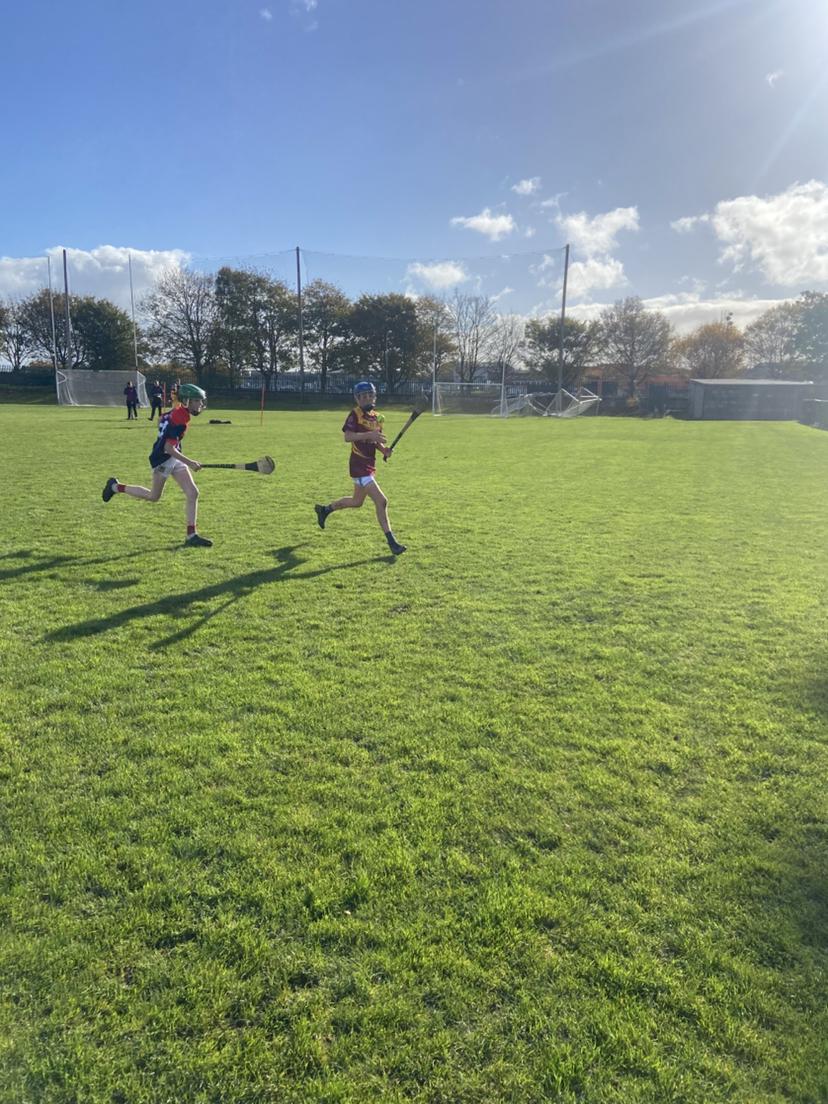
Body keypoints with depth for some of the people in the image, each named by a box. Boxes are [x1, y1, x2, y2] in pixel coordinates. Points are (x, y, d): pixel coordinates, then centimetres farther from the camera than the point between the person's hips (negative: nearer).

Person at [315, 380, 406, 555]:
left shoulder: (377, 417, 12)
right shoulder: (355, 414, -11)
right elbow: (347, 437, -23)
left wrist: (384, 449, -1)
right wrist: (368, 434, -33)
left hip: (369, 465, 9)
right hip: (359, 465, -9)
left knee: (357, 502, 22)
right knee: (381, 501, -14)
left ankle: (325, 510, 43)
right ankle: (391, 541, -6)